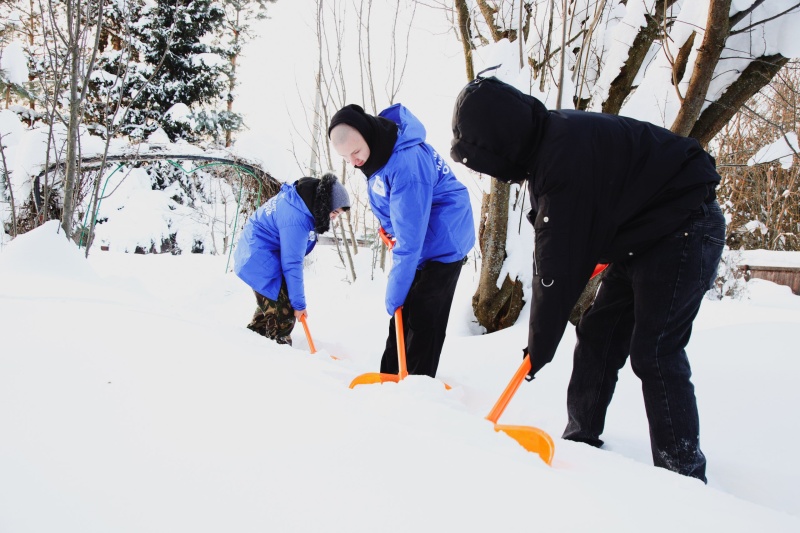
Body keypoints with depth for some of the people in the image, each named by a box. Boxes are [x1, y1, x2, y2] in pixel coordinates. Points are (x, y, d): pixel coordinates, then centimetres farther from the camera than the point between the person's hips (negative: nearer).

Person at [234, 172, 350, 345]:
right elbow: (292, 263, -27)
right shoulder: (296, 218, -31)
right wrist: (299, 303, -19)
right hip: (261, 260, -11)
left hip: (258, 255, 11)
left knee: (272, 304, 23)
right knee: (283, 311, -10)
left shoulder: (302, 200, -2)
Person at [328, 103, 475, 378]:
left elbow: (409, 240, -31)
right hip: (419, 239, 9)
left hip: (443, 242, -9)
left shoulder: (406, 163, -33)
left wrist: (394, 292, -26)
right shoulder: (377, 151, -6)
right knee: (401, 316, 10)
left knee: (424, 323, -7)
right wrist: (389, 228, 4)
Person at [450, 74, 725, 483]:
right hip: (641, 238, 10)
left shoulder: (565, 154, -29)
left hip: (684, 230, -10)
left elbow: (558, 267, -26)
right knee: (597, 337, 10)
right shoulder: (548, 140, 2)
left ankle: (682, 477, -6)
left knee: (654, 352, -14)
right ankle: (581, 441, 22)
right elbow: (557, 253, 9)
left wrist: (540, 346, -17)